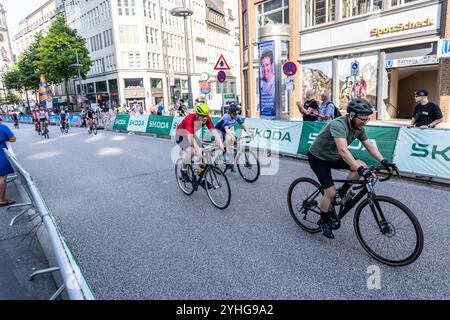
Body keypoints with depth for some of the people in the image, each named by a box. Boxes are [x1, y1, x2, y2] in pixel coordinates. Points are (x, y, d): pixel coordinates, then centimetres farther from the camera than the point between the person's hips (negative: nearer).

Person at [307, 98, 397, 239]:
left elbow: (370, 146, -4)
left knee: (361, 166, -14)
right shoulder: (338, 125, -33)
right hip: (318, 157, -7)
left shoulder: (358, 128, -8)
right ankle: (323, 221, 12)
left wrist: (384, 162, -17)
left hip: (334, 157, 7)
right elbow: (343, 151, -45)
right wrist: (360, 169, -52)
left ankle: (341, 194, 5)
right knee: (330, 192, -12)